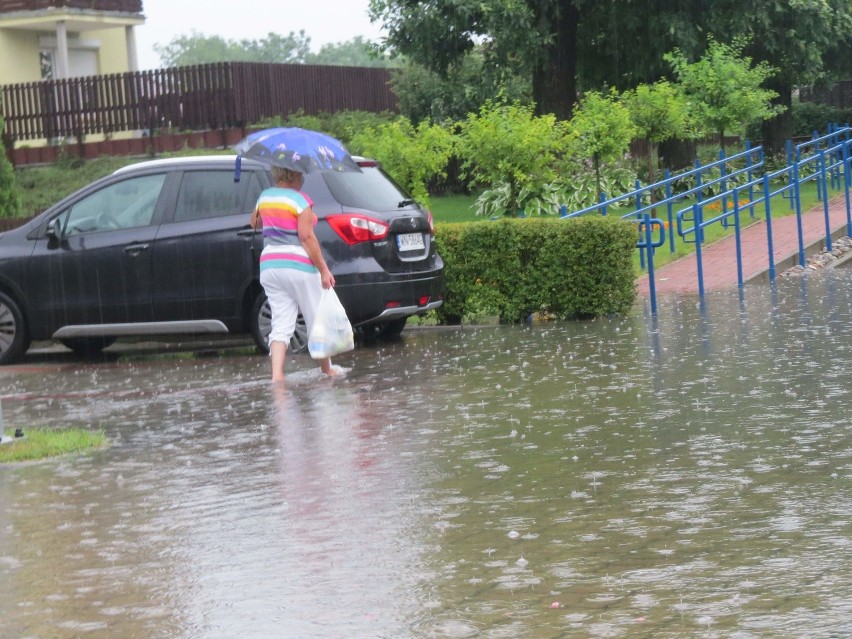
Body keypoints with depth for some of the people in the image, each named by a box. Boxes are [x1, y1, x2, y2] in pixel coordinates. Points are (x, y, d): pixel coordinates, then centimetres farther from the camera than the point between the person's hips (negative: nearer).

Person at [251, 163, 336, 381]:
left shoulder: (264, 197, 9)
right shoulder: (300, 200, -11)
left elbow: (254, 223, 26)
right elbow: (306, 236, -15)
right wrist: (324, 269, -14)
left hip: (268, 265, 6)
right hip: (298, 265, -5)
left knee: (281, 325, 2)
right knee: (317, 321, 10)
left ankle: (277, 374, -14)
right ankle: (327, 370, 21)